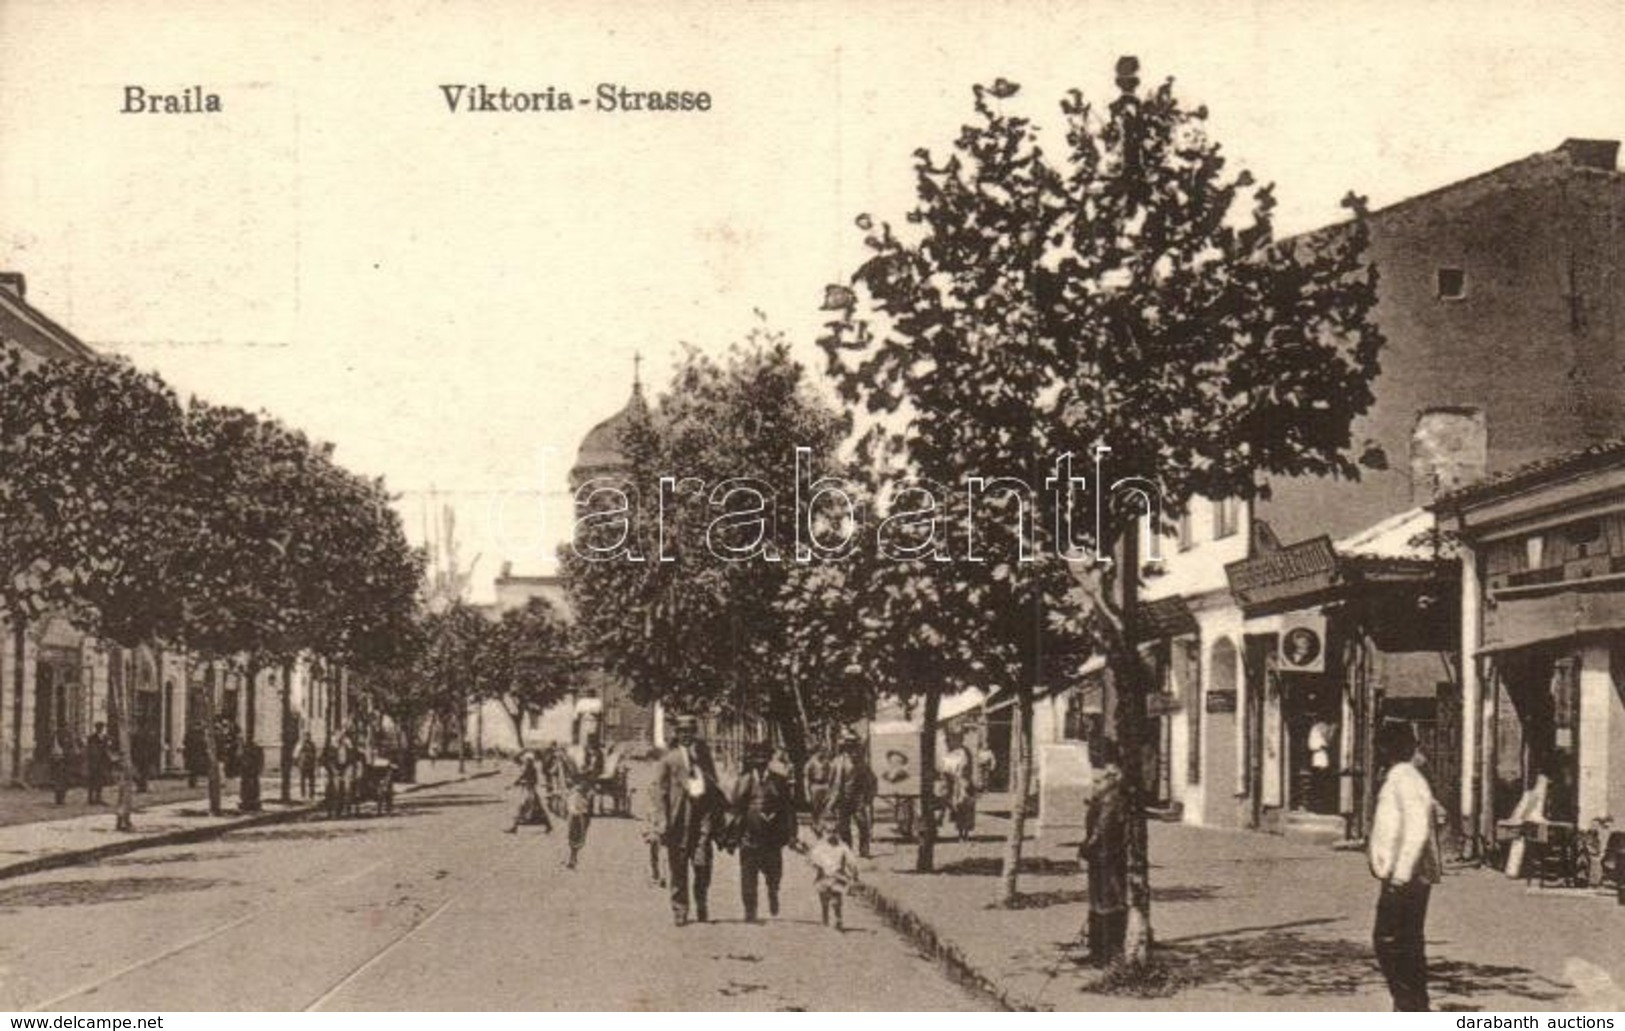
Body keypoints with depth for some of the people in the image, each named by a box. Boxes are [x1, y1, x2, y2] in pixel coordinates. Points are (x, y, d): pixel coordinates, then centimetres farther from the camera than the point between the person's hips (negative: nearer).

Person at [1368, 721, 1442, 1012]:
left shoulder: (1404, 780, -15)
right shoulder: (1403, 778, 16)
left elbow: (1417, 829, -25)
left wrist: (1400, 874, -26)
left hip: (1404, 878, -10)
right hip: (1410, 878, 10)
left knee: (1388, 941, -9)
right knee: (1408, 944, 13)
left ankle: (1408, 1006, -8)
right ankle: (1416, 1008, 17)